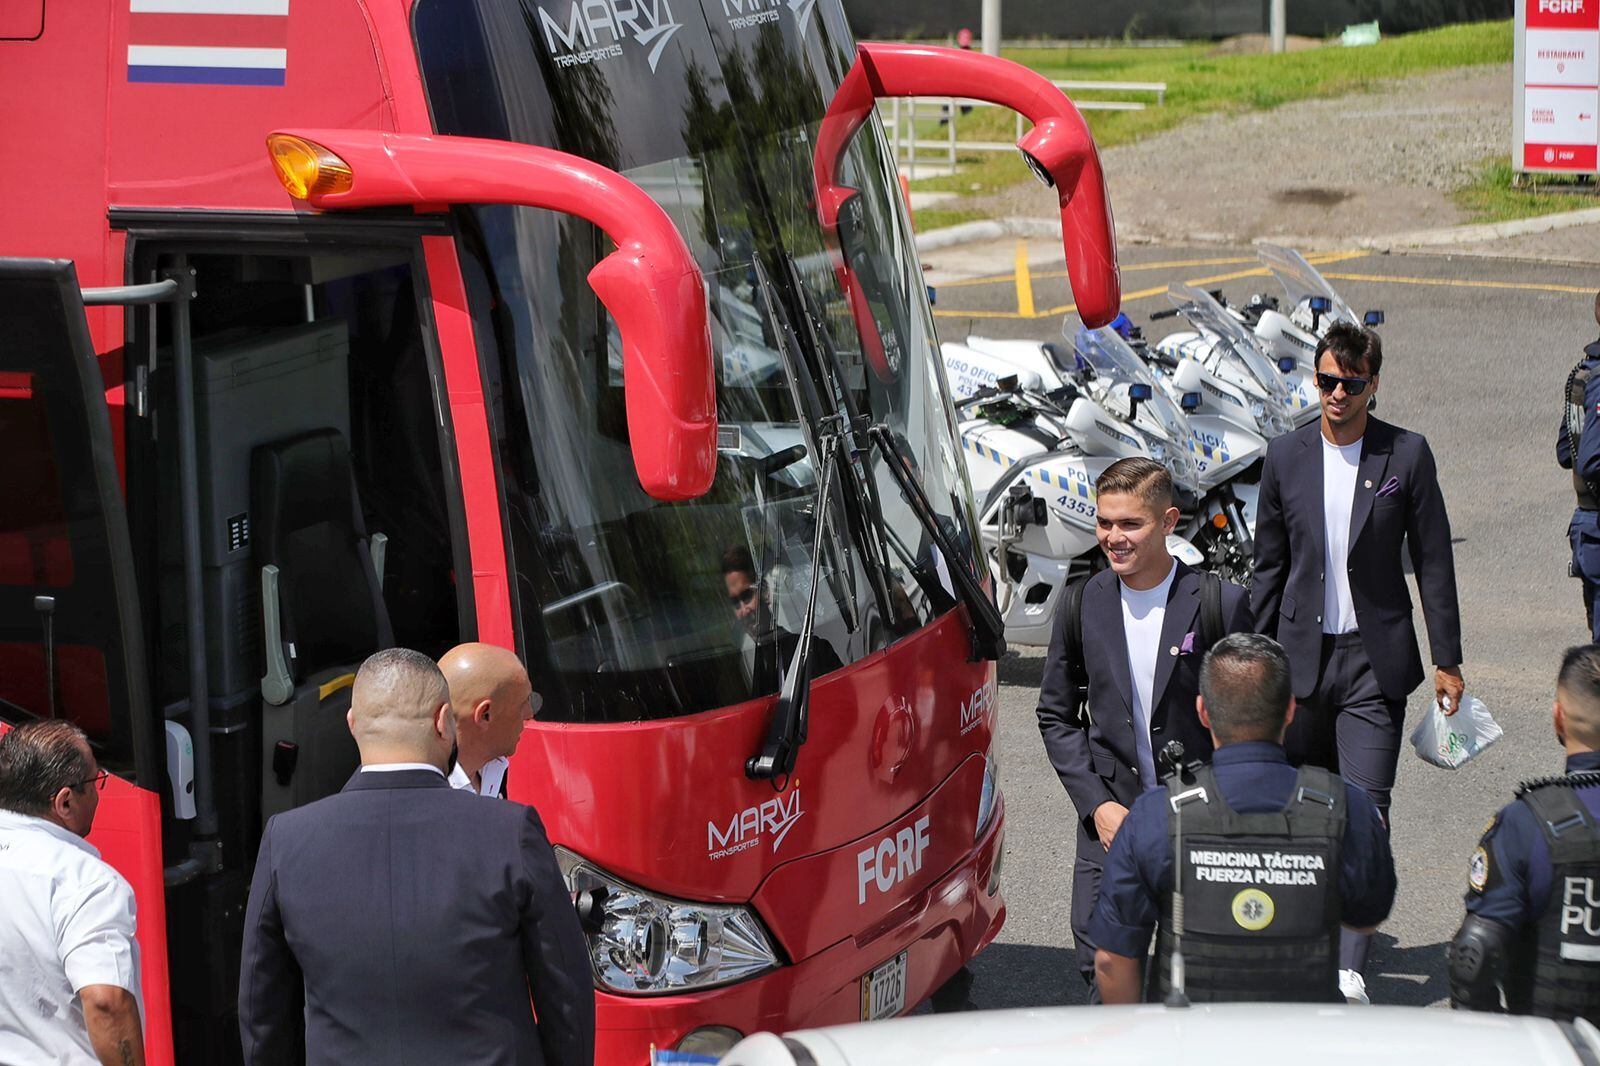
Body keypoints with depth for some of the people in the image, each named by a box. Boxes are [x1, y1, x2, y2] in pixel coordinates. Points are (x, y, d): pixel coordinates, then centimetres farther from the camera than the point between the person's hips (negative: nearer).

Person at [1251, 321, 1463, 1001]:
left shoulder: (1407, 455, -2)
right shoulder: (1286, 456, 5)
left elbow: (1433, 561, 2)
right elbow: (1269, 565, 12)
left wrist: (1447, 660, 1)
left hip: (1375, 661, -3)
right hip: (1302, 655, 3)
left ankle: (1351, 969, -14)